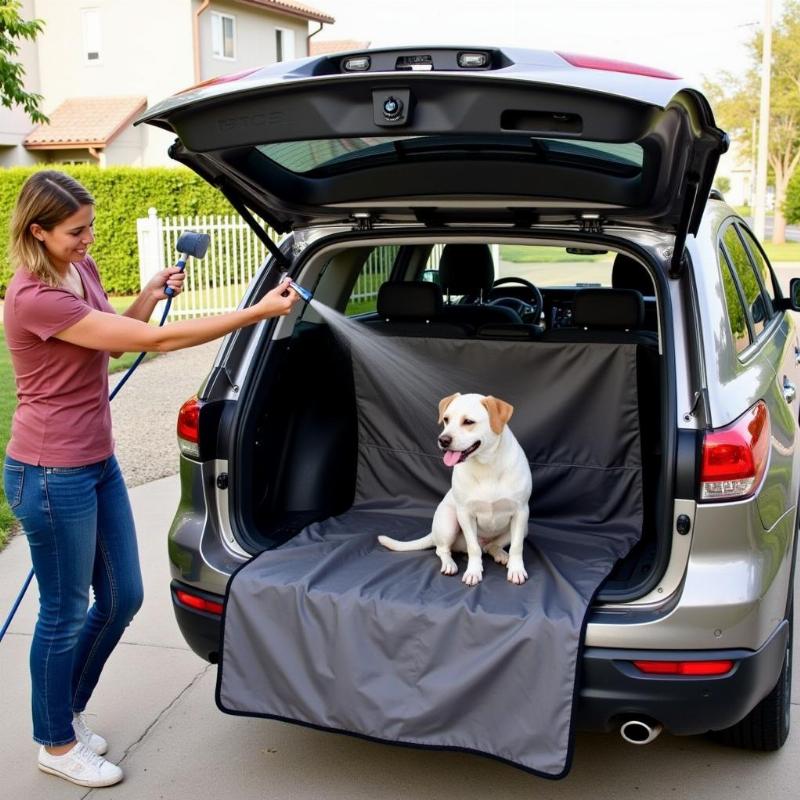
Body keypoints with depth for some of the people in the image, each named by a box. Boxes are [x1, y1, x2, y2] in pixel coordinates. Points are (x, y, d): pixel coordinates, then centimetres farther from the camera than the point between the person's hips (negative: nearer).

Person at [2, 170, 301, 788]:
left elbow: (118, 339, 20)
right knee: (67, 613, 8)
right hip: (51, 475, -9)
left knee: (122, 599, 17)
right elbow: (157, 341, -28)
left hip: (97, 463, 9)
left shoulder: (82, 269, 4)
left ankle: (68, 710, 40)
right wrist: (258, 311, -25)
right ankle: (57, 744, 31)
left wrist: (151, 295, 2)